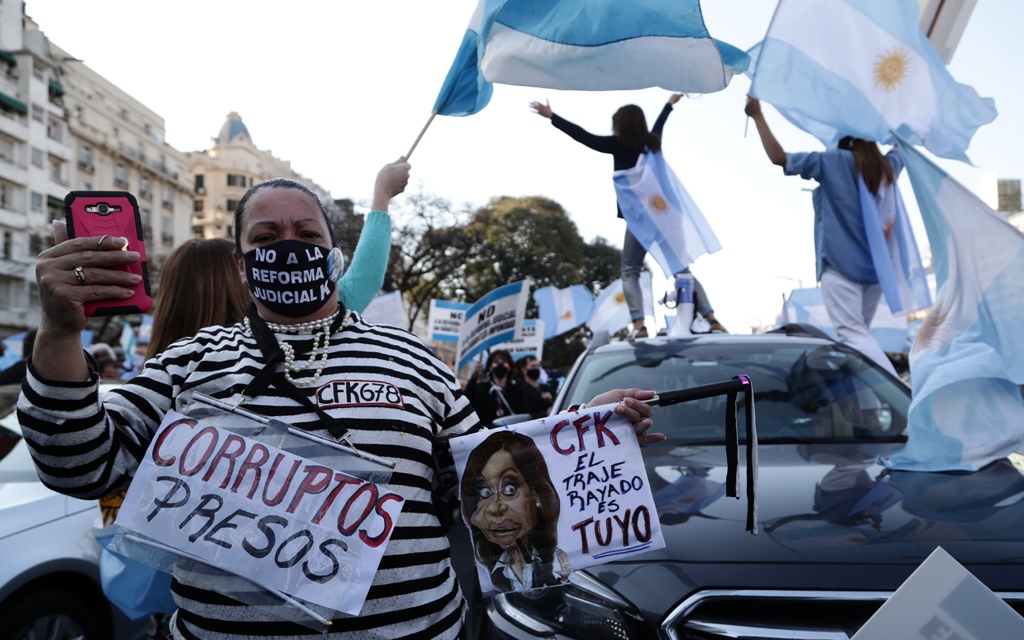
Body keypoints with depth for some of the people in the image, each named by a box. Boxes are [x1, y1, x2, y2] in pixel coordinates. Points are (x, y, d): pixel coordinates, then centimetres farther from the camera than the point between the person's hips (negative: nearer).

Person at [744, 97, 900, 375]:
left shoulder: (834, 161, -7)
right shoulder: (887, 166, 10)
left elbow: (779, 157, -10)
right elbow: (899, 147, 36)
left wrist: (757, 115, -4)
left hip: (840, 264, -7)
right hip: (875, 266, 7)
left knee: (853, 335, -10)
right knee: (860, 334, 13)